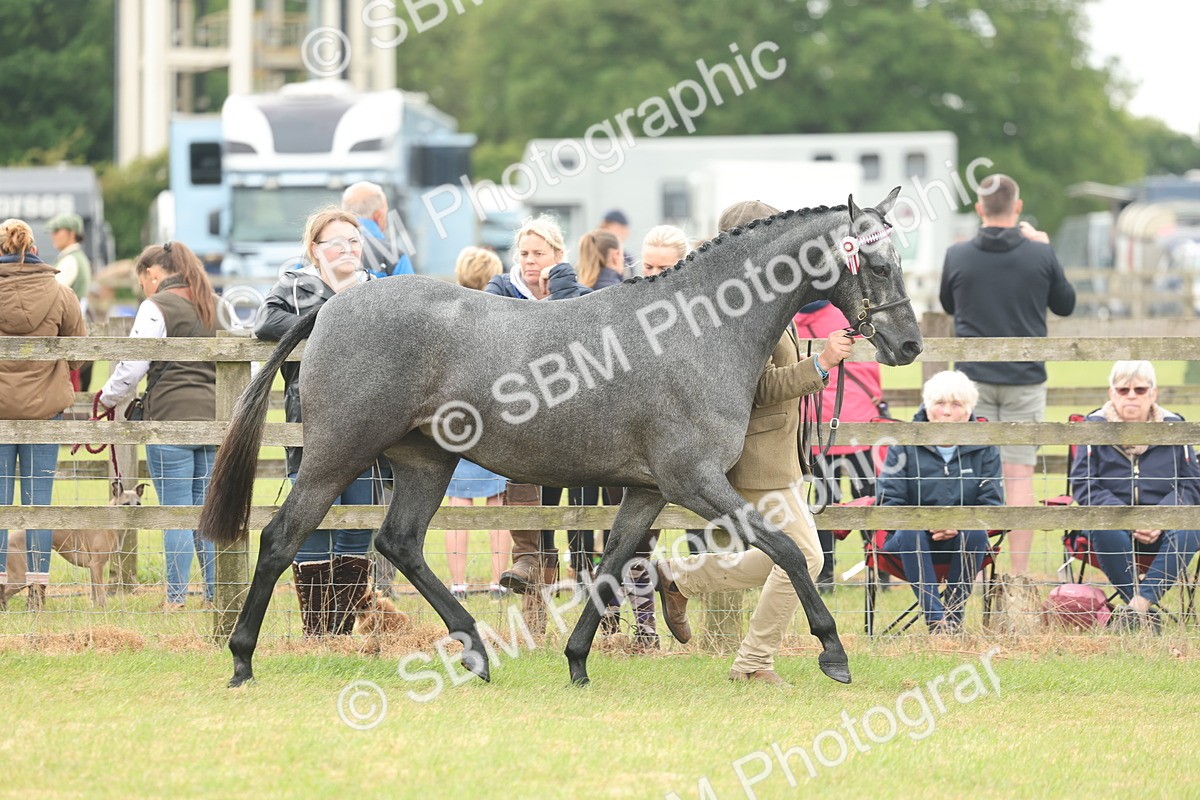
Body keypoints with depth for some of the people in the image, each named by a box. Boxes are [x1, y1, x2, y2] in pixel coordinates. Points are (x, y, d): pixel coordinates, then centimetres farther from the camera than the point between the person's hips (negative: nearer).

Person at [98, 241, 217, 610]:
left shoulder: (156, 307, -6)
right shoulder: (217, 306, 15)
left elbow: (133, 365, -8)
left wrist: (108, 398, 9)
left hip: (171, 418, -6)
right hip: (214, 418, 6)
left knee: (175, 511, -3)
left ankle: (176, 598, -2)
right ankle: (216, 595, 9)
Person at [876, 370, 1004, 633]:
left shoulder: (983, 447, 2)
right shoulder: (904, 443, -1)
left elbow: (991, 503, -4)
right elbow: (889, 502, -5)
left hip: (961, 540, 1)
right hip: (912, 542, -1)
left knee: (976, 532, -33)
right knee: (910, 532, -35)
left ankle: (955, 614, -21)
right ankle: (936, 620, -39)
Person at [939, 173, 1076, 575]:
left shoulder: (957, 256, -5)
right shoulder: (1040, 255, -7)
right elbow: (1065, 304, 9)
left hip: (974, 379, 1)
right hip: (1024, 380, -1)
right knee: (1019, 474, 2)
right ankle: (1019, 572, 1)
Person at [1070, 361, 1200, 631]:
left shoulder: (1173, 427, 7)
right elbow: (1083, 487, -5)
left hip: (1161, 527, 1)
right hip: (1114, 521, -1)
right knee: (1103, 527, -37)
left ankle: (1139, 605, -38)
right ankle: (1146, 612, -32)